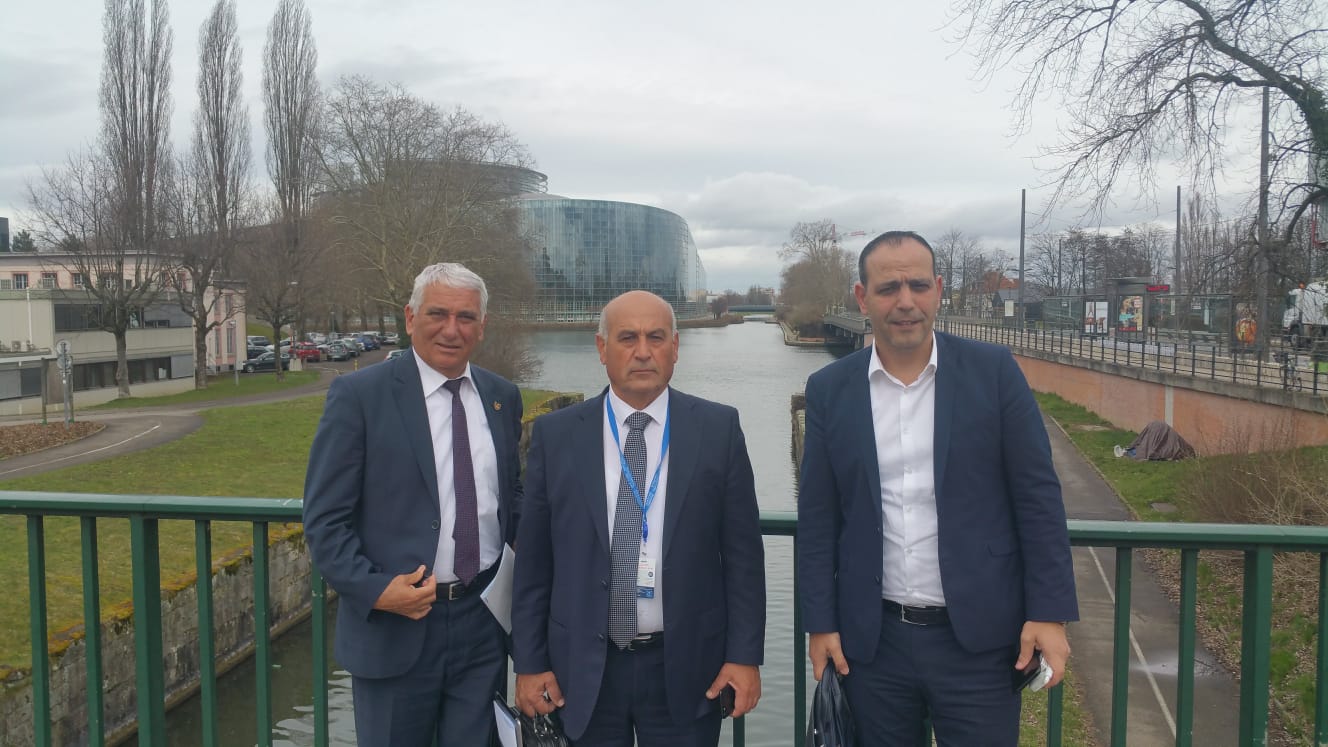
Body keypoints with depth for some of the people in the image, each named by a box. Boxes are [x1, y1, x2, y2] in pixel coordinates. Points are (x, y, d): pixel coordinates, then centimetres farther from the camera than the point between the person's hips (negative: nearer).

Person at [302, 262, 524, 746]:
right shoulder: (358, 395, -9)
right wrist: (374, 589, -20)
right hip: (394, 626, -3)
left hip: (484, 624, 4)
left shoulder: (503, 397, 5)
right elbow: (324, 520, -8)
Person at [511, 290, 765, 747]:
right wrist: (529, 662, 1)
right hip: (584, 671, 1)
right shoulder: (555, 434, -1)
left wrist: (745, 655, -3)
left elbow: (742, 551, -1)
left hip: (686, 667, 0)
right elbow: (533, 559, 2)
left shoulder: (718, 428, -2)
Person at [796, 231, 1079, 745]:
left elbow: (1037, 496, -3)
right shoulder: (830, 389, 1)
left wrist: (1049, 612, -7)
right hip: (871, 641, 2)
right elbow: (818, 517, 4)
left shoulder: (993, 371, -3)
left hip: (979, 638, -1)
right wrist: (820, 623, 2)